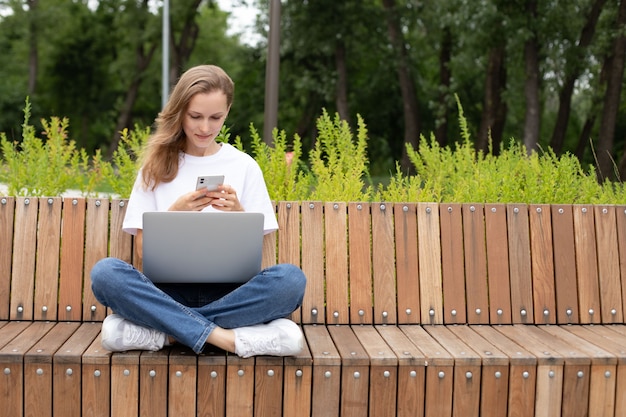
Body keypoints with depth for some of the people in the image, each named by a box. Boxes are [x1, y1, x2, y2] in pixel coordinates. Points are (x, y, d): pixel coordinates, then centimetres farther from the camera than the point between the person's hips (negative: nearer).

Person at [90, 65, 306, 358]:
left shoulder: (244, 166, 9)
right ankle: (223, 337, -28)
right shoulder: (157, 165, 9)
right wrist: (175, 212, -12)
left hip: (228, 289, 0)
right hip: (168, 289, 0)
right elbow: (143, 249, 4)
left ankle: (166, 330, -24)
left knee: (291, 278, -31)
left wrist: (238, 213, -12)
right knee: (104, 272, -30)